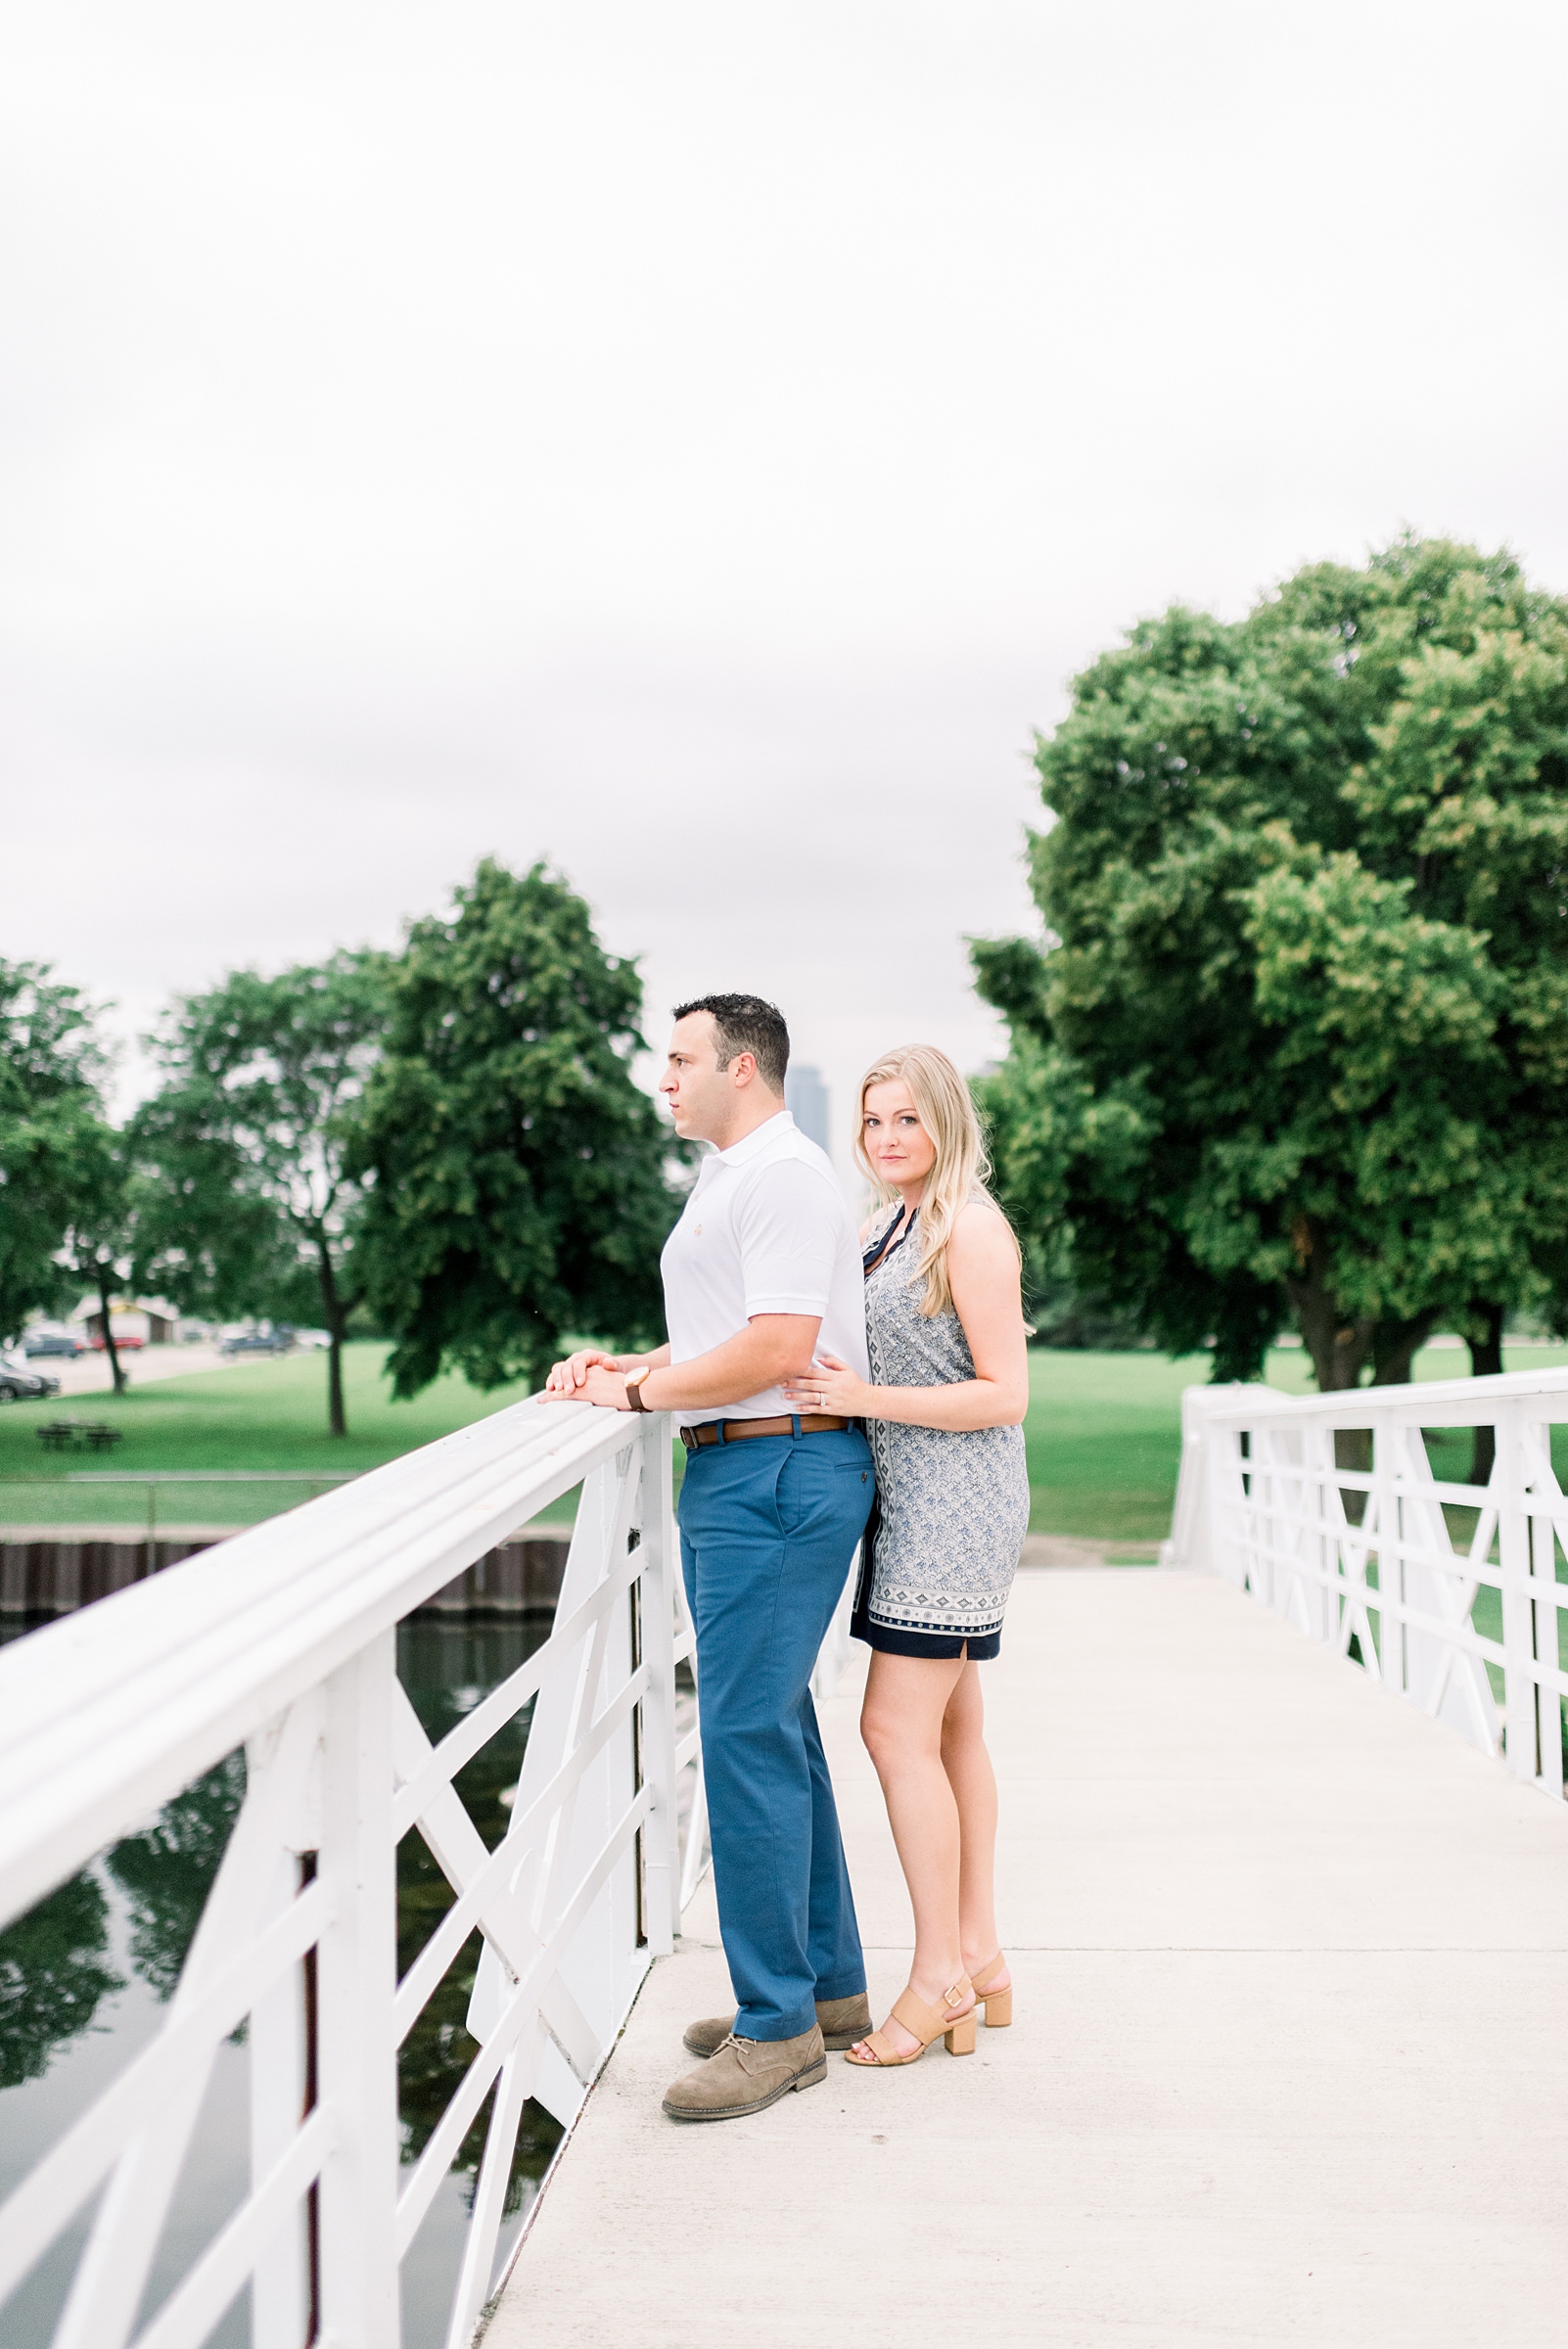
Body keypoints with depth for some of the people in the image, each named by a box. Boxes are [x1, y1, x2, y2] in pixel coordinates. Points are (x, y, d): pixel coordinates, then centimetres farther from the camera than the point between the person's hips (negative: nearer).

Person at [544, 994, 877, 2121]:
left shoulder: (784, 1176, -13)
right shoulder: (734, 1180, 21)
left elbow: (776, 1349, -22)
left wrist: (639, 1391, -13)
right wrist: (623, 1364, 11)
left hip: (778, 1473, -11)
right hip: (739, 1474, 11)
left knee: (747, 1736, -8)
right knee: (777, 1732, 14)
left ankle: (778, 2026, 1)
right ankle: (830, 1987, 25)